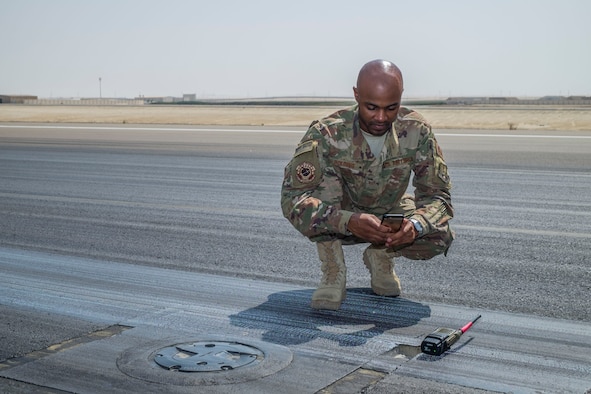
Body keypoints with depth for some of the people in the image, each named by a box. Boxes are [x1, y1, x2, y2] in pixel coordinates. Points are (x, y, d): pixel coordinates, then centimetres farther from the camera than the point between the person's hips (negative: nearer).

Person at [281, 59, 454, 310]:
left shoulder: (416, 131, -21)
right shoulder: (326, 133, -29)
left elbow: (437, 195, -19)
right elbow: (292, 198, -36)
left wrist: (415, 224, -43)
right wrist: (349, 221, -52)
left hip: (389, 218, 3)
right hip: (337, 224, -2)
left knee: (440, 235, -25)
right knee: (324, 176, -33)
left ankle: (381, 256, 6)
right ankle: (333, 272, -16)